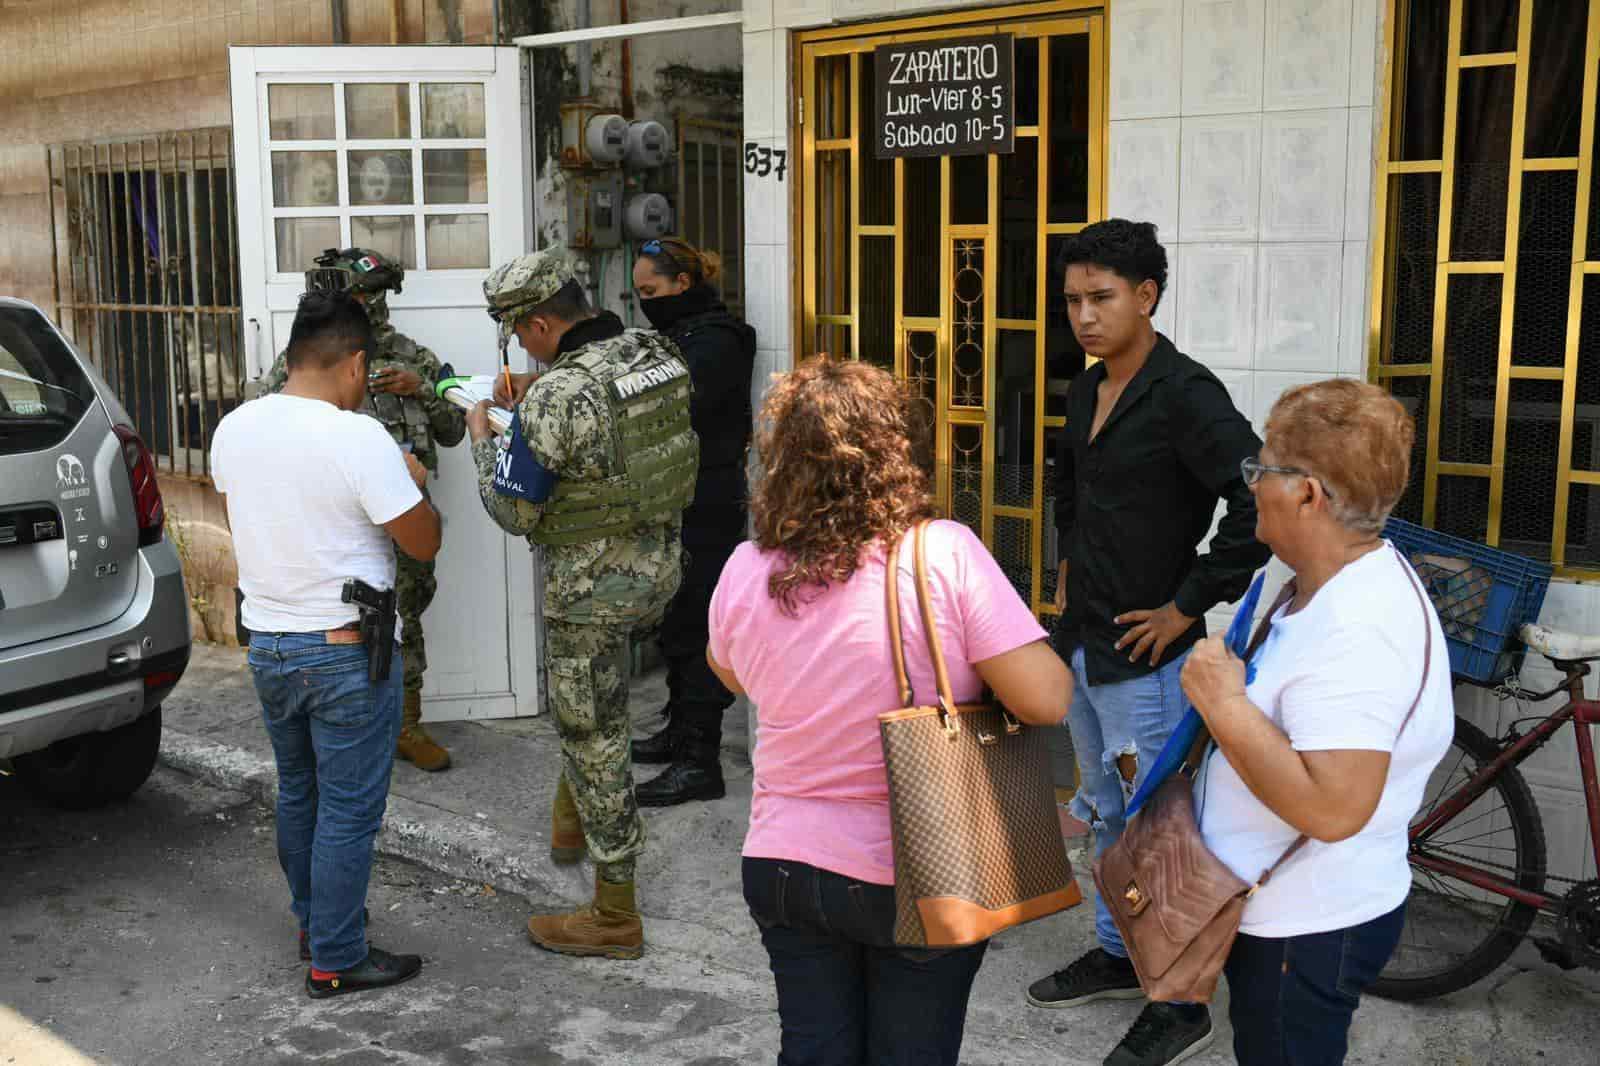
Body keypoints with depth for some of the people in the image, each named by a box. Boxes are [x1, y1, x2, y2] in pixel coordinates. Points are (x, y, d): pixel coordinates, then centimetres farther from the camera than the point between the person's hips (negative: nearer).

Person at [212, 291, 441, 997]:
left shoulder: (234, 429, 0)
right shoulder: (358, 437, -21)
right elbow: (423, 543, -14)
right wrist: (411, 484, 5)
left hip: (267, 645, 7)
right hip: (348, 653, -7)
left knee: (297, 793, 23)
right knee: (348, 810, 5)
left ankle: (314, 919, 39)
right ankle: (335, 961, 14)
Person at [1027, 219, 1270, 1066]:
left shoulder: (1184, 394, -19)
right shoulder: (1086, 389, 7)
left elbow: (1263, 503, -28)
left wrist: (1189, 606, -21)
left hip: (1144, 653, -8)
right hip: (1081, 637, 8)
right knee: (1107, 812, 21)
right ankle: (1117, 955, 39)